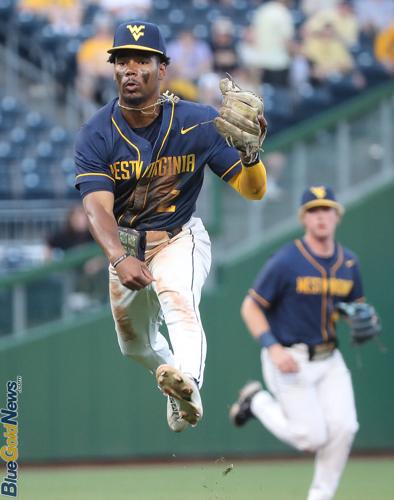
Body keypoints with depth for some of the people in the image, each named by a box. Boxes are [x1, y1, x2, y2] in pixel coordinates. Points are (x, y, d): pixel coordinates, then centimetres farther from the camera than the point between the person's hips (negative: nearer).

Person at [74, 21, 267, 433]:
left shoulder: (197, 122, -15)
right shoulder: (96, 135, -15)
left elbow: (253, 190, -15)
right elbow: (97, 206, -28)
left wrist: (250, 152, -39)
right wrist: (120, 259, -48)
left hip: (180, 238, -3)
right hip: (125, 245, 3)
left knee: (178, 299, -34)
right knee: (134, 345, 16)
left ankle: (188, 385, -58)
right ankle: (171, 375, 49)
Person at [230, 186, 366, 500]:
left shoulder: (348, 263, 4)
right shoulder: (286, 262, -14)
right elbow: (250, 308, -10)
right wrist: (273, 348, -22)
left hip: (329, 360, 5)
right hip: (290, 361, -5)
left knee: (343, 427, -10)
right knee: (313, 437, -8)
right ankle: (258, 402, 19)